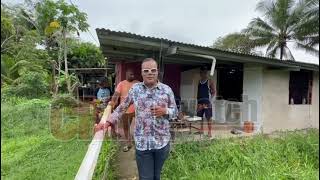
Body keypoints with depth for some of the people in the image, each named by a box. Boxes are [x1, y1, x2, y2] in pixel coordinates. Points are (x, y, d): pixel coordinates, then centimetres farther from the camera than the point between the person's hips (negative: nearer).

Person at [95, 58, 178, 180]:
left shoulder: (167, 90, -3)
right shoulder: (135, 89, -2)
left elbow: (175, 111, 3)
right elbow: (122, 107, 6)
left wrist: (165, 111, -18)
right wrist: (108, 122, -2)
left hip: (162, 142, 1)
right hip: (142, 143, 0)